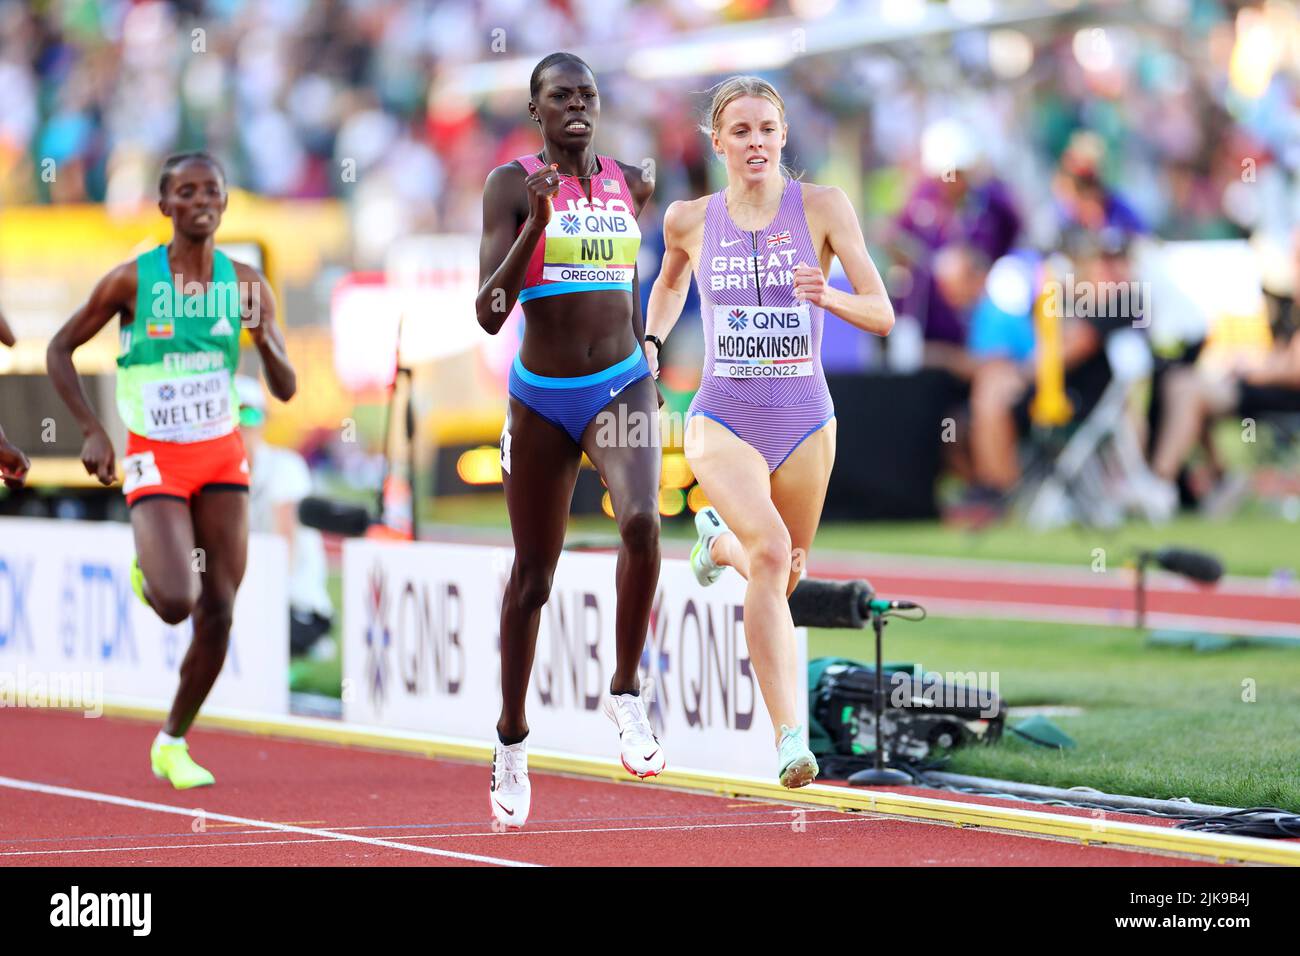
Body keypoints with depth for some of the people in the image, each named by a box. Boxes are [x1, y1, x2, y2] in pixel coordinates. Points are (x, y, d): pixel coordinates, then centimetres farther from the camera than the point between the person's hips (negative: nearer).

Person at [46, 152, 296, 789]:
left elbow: (285, 389, -1)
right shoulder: (132, 281, -9)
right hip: (155, 460, -3)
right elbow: (60, 349, 1)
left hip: (222, 456, 3)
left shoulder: (246, 284, -1)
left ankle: (173, 743, 20)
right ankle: (148, 574, 18)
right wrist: (91, 431, -9)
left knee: (218, 615, 1)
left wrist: (263, 340, -21)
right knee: (176, 604, -20)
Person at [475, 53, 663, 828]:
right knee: (533, 574, 8)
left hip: (622, 386, 2)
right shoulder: (513, 185, -5)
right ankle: (512, 740, 25)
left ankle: (628, 694, -10)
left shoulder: (628, 183, 7)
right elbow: (490, 313, -13)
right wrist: (536, 225, -22)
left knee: (641, 522, -27)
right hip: (542, 397, -2)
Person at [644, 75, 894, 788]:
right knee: (771, 550, -27)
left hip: (804, 422, 2)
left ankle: (719, 541, 56)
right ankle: (789, 737, -28)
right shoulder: (689, 220, 1)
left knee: (781, 579, 18)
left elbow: (882, 315, -9)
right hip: (723, 422, -1)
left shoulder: (822, 208, -5)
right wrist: (650, 342, 8)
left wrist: (827, 296, -28)